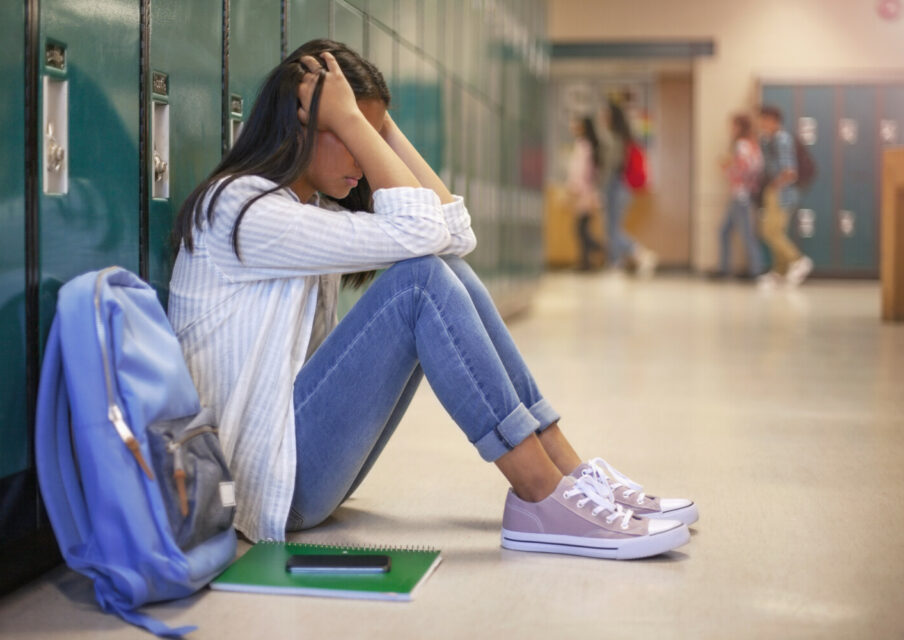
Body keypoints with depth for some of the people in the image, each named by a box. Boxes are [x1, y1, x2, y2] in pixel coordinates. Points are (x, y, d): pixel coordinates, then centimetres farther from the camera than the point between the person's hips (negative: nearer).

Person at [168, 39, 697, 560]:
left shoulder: (315, 208, 15)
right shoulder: (238, 207, -14)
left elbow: (455, 233, 3)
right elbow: (415, 233, -24)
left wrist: (382, 127, 2)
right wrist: (350, 119, -17)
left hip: (308, 457, 9)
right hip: (270, 479, -9)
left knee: (448, 270, -3)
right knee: (420, 278, -22)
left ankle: (569, 473, -7)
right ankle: (542, 502, -21)